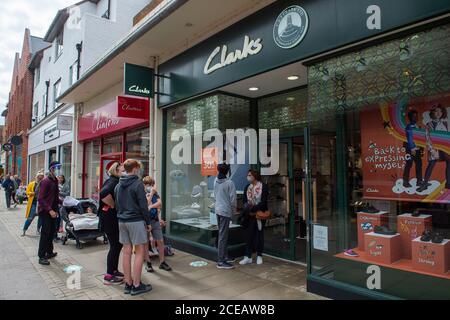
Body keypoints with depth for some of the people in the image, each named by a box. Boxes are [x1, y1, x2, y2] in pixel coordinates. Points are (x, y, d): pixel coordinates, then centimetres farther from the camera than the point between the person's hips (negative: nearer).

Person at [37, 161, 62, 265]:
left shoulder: (55, 181, 10)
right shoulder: (45, 181, -16)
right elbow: (40, 199, -19)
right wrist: (50, 210, -25)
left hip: (52, 211, 8)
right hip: (45, 211, -8)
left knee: (51, 232, 14)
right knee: (45, 233, -4)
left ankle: (49, 252, 27)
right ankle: (41, 257, 5)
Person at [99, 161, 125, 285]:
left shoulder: (115, 181, 12)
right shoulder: (113, 181, -18)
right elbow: (104, 193, -37)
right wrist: (113, 206, -24)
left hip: (114, 218, 10)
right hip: (110, 218, -10)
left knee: (118, 244, 17)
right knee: (115, 245, -2)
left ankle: (114, 270, 30)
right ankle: (108, 276, 8)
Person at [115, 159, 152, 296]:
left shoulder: (118, 185, 12)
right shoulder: (138, 184, -11)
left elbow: (117, 205, 17)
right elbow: (143, 206, -13)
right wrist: (148, 222, -4)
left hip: (122, 221, 7)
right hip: (136, 221, -7)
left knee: (127, 252, 10)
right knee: (139, 252, 0)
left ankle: (128, 284, 17)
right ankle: (136, 286, 3)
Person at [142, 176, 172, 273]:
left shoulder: (155, 193, 6)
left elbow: (160, 203, -8)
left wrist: (150, 206, -20)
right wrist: (150, 194, -18)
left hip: (155, 220, 4)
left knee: (160, 241, 5)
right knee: (145, 243, 7)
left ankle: (162, 262, 17)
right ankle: (148, 263, 21)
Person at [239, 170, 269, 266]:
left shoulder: (263, 186, -7)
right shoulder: (247, 188, 8)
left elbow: (263, 201, -14)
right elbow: (245, 201, 6)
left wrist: (253, 209, -20)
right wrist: (248, 210, -13)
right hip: (250, 215, 4)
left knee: (259, 234, 7)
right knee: (249, 235, 3)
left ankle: (259, 256, 20)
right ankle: (248, 257, 9)